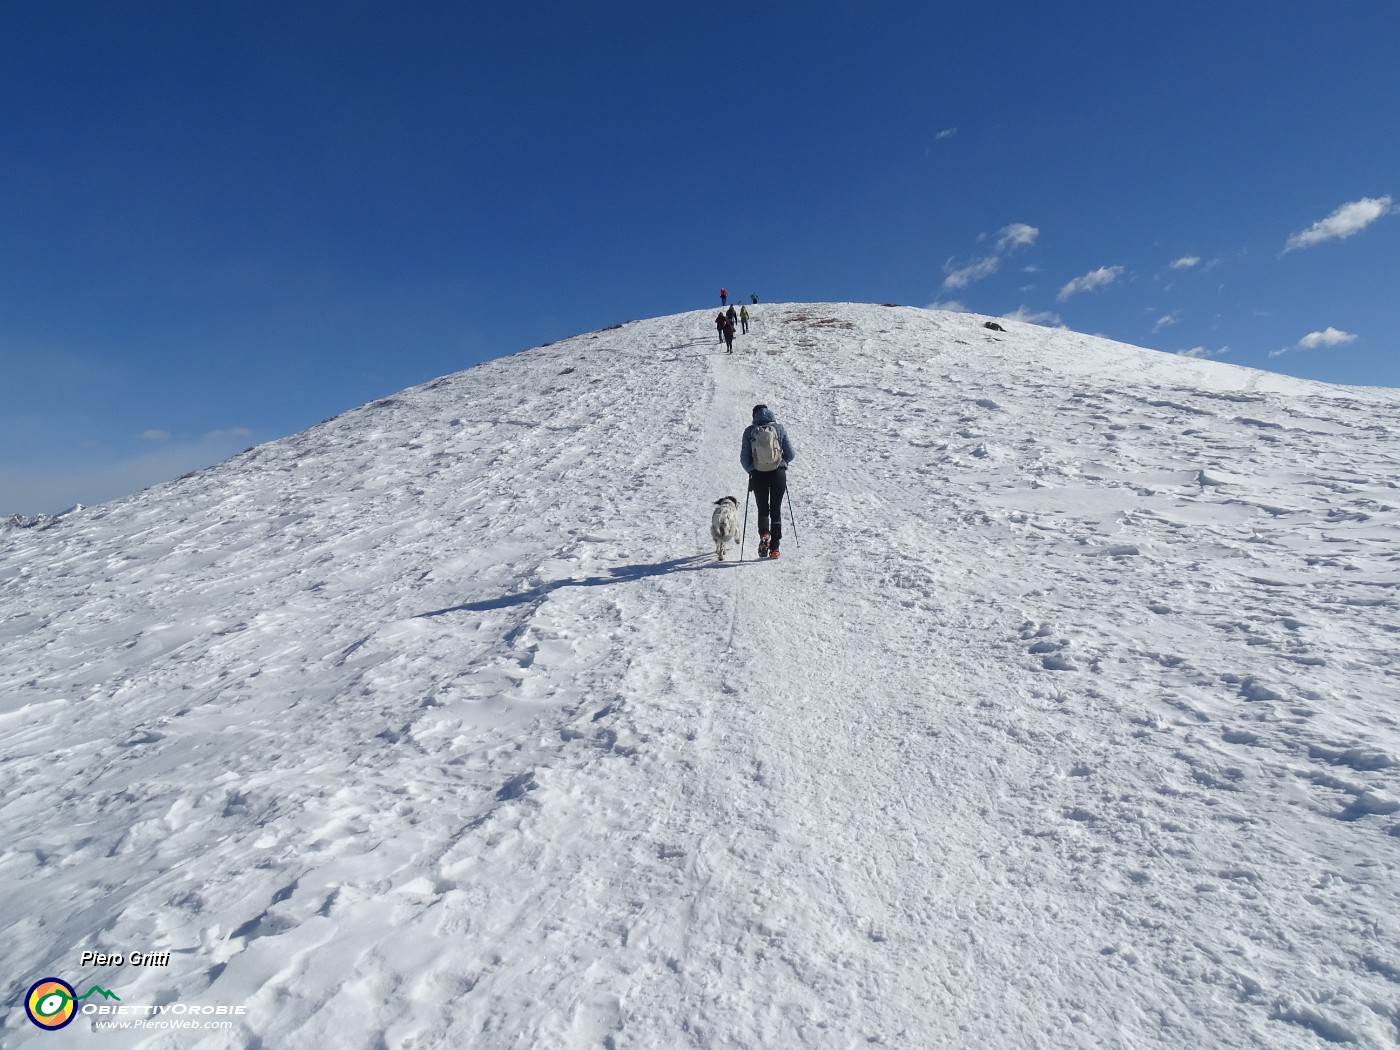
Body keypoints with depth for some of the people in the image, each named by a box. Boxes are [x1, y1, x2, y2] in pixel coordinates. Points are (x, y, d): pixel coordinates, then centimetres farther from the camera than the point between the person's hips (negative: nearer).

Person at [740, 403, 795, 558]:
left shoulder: (749, 431, -2)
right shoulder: (779, 428, 0)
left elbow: (744, 459, -3)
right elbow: (790, 455, 1)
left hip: (758, 476, 0)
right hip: (778, 475, 0)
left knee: (763, 510, 15)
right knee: (776, 511, 11)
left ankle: (764, 535, -12)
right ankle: (774, 548, 8)